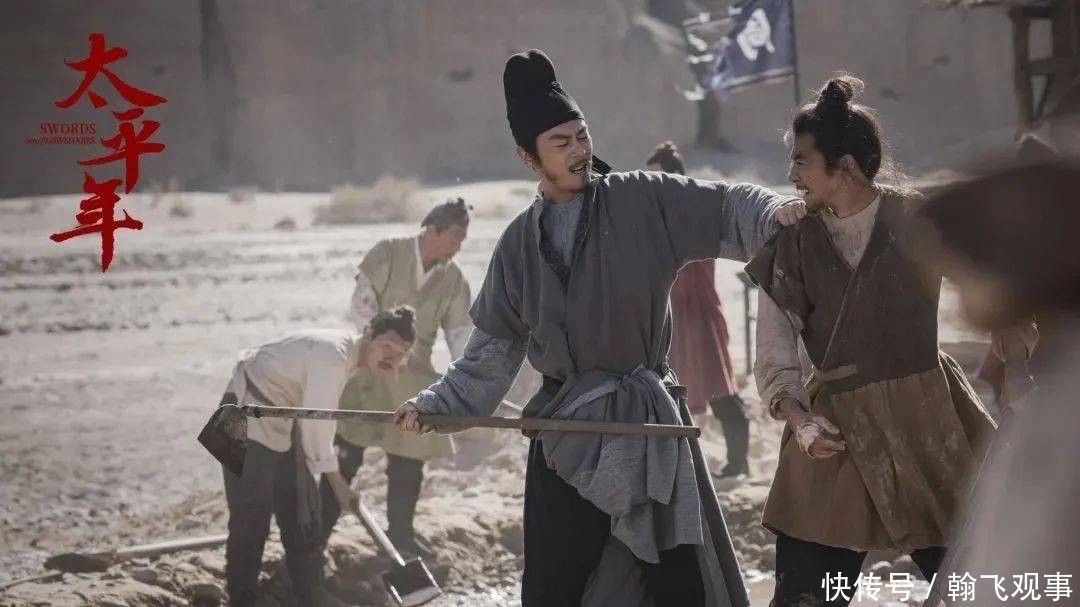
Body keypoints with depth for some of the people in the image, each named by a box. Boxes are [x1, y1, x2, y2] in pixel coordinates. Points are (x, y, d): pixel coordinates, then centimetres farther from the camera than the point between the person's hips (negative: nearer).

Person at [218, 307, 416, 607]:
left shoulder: (348, 353, 1)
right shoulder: (332, 356, -28)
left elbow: (318, 419, 12)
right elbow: (316, 427, -24)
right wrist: (337, 483, -13)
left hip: (281, 420, 10)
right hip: (249, 417, -10)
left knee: (300, 511, 15)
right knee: (251, 516, -7)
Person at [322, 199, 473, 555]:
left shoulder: (454, 280, 3)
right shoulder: (388, 253, -9)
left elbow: (461, 333, 2)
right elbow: (362, 303, -12)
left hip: (414, 376, 4)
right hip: (370, 367, -4)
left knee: (409, 460, 6)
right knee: (348, 453, -6)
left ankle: (400, 533, 21)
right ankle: (318, 532, 0)